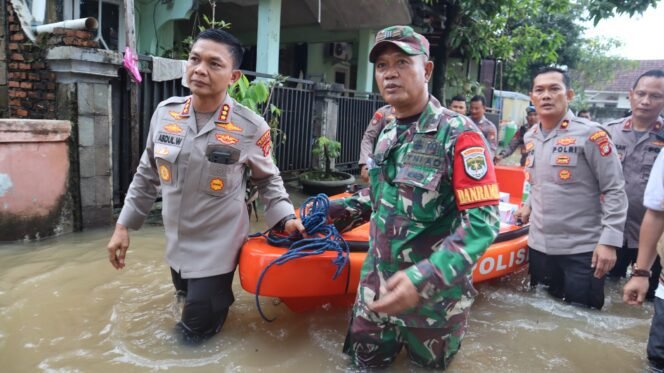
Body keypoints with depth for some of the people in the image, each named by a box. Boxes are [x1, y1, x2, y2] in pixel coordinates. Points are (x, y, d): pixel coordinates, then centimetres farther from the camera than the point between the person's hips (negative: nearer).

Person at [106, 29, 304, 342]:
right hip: (177, 243, 5)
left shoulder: (251, 128, -16)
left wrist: (285, 218, -14)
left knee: (196, 333, 4)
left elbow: (268, 180, 0)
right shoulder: (165, 112, -6)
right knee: (187, 302, 26)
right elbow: (147, 175, 5)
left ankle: (219, 299, 32)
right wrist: (124, 225, 6)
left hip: (217, 247, -4)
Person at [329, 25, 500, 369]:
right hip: (378, 284, 6)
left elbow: (482, 222, -23)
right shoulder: (387, 133, 4)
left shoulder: (458, 135, -18)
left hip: (433, 296, -6)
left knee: (427, 364, 18)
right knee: (365, 362, 20)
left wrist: (424, 280, -33)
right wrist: (340, 210, 4)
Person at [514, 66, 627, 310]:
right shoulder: (531, 137, 7)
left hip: (582, 250, -5)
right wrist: (529, 205, 8)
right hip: (538, 245, 6)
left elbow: (615, 191, -11)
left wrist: (609, 241, -17)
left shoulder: (590, 134, -12)